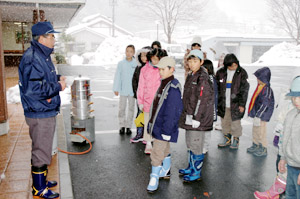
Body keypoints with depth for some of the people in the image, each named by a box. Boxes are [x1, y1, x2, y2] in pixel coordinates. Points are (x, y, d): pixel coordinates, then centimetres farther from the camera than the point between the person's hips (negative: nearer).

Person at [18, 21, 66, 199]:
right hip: (39, 113, -10)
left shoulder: (43, 55, 12)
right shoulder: (32, 58, -21)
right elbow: (32, 88, -27)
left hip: (48, 112, 10)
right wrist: (57, 87, -18)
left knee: (43, 149, 21)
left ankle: (41, 180, 37)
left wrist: (57, 79, 3)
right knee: (41, 152, 2)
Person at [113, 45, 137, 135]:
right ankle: (122, 126, 18)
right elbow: (117, 76, -1)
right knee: (122, 108, 5)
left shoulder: (136, 64, -4)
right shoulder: (121, 63, -2)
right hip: (123, 90, 0)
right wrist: (116, 89, -3)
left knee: (131, 108, 9)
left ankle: (128, 126, 20)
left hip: (133, 90, 0)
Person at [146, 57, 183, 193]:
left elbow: (172, 112, -23)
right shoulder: (163, 84, 9)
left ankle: (154, 179, 10)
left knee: (157, 154, -3)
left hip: (164, 127, -9)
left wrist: (167, 131, -21)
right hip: (157, 125, 9)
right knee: (164, 150, 23)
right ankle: (166, 171, 40)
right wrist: (151, 122, 20)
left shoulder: (173, 88, -21)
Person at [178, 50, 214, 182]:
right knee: (190, 143, 19)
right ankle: (191, 167, 34)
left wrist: (196, 118, -20)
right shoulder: (191, 76, 14)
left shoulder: (203, 78, -15)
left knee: (196, 145, -2)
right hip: (189, 116, 9)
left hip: (198, 118, -9)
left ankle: (196, 172, 13)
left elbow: (202, 100, -19)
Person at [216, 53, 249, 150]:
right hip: (223, 104, 4)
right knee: (225, 123, 14)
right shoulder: (221, 72, 0)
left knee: (235, 123, 5)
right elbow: (216, 88, 8)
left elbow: (244, 90, -6)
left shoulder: (242, 73, -7)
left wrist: (242, 104, -9)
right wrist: (217, 102, 7)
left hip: (235, 104, -3)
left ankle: (236, 141, 24)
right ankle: (227, 140, 31)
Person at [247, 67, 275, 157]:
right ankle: (255, 145, 34)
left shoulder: (267, 89, -21)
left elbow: (265, 105, -23)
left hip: (262, 116, -9)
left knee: (261, 132, 1)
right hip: (257, 114, 9)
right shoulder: (260, 87, 8)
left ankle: (263, 149, 15)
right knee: (255, 131, 19)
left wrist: (258, 116, -22)